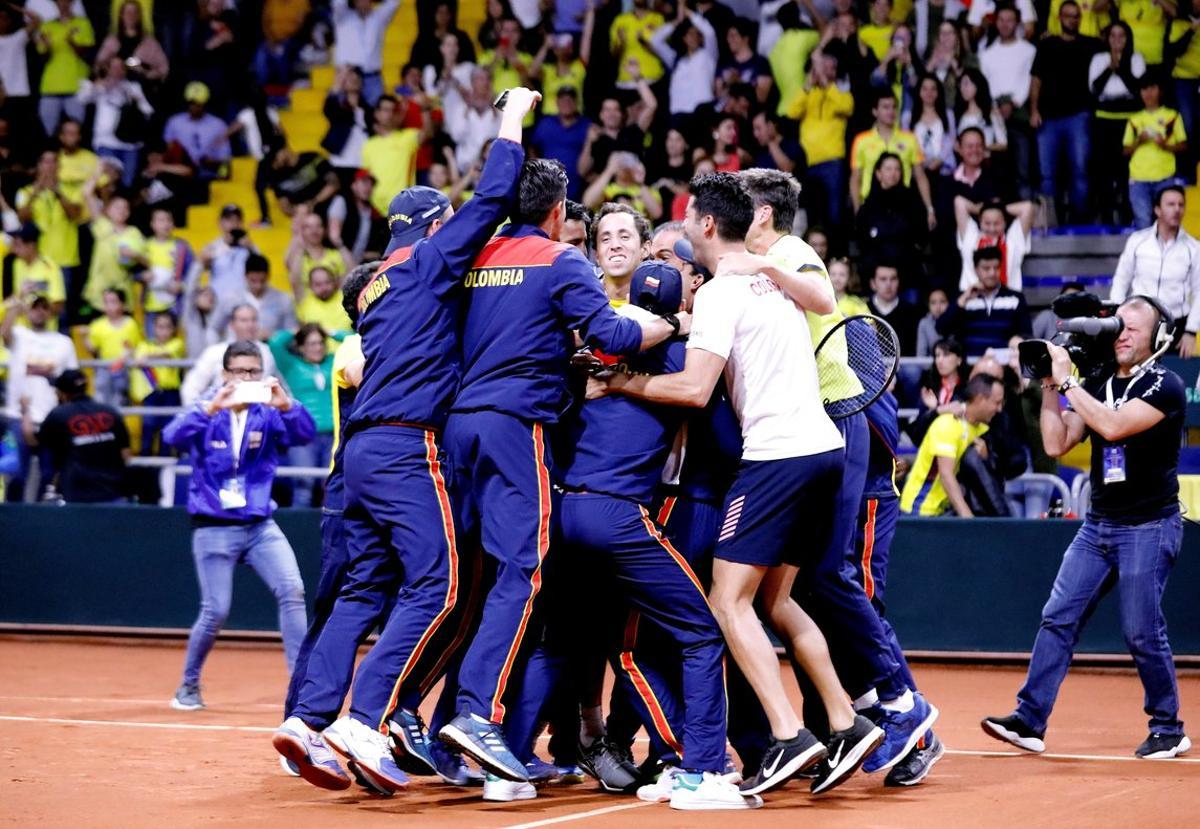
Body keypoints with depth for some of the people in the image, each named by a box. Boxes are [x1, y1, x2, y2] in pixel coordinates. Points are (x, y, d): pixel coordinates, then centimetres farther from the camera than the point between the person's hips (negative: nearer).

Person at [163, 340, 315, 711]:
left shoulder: (268, 416, 2)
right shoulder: (207, 415, -1)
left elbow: (303, 433, -16)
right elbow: (173, 436, -20)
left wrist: (285, 404, -36)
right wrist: (211, 407, -35)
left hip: (261, 526, 2)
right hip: (214, 528, -2)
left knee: (292, 591, -17)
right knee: (215, 612, -3)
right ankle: (188, 687, 19)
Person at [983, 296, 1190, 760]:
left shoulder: (1163, 385, -9)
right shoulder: (1095, 385, 11)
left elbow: (1113, 426, -23)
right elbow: (1056, 444, 6)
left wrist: (1067, 381, -18)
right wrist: (1050, 386, -2)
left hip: (1148, 526, -6)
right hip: (1098, 524, 6)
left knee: (1141, 632, -6)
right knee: (1058, 618, -2)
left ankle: (1168, 730, 10)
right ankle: (1029, 721, -2)